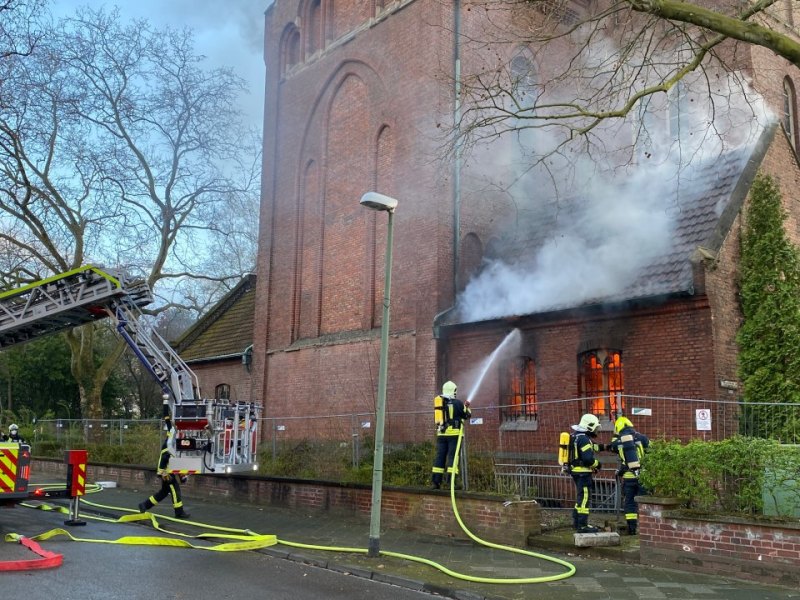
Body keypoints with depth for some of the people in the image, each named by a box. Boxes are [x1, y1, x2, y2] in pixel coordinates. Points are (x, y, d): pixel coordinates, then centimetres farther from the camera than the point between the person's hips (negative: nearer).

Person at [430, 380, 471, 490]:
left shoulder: (438, 401, 9)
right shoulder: (457, 403, -6)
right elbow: (466, 415, 3)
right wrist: (466, 407, 23)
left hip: (441, 433, 5)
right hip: (454, 433, -5)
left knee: (440, 456, 7)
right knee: (453, 456, -3)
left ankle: (435, 481, 5)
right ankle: (450, 481, -8)